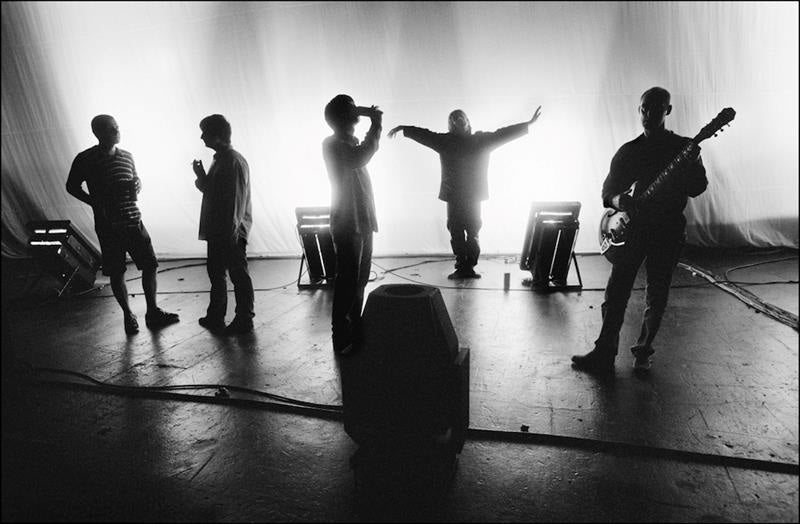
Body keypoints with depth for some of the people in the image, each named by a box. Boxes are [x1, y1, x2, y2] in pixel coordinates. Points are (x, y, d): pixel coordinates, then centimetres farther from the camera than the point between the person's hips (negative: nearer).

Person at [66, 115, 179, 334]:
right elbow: (72, 186, 5)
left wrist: (136, 186, -2)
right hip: (108, 225, -3)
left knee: (150, 265, 2)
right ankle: (128, 315, 21)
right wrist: (95, 202, -7)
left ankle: (153, 312, 16)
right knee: (116, 273, 5)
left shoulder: (126, 156, 7)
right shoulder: (85, 159, -5)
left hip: (133, 221, 3)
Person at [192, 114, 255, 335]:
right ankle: (215, 317, 27)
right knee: (215, 272, 16)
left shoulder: (234, 162, -17)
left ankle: (244, 321, 14)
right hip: (216, 229, 10)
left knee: (238, 275, 1)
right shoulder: (220, 159, 14)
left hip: (231, 231, -10)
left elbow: (236, 201, -22)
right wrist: (201, 176, 6)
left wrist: (232, 233, -23)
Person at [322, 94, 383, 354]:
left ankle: (355, 330, 24)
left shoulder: (351, 143, 18)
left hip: (363, 222, 9)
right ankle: (342, 339, 1)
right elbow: (358, 160, -25)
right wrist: (375, 124, -17)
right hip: (347, 224, -9)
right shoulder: (331, 144, -9)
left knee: (359, 281, 13)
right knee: (348, 282, -7)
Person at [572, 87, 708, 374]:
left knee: (657, 296, 4)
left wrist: (691, 165, -25)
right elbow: (609, 188, 5)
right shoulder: (629, 150, 8)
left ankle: (643, 351, 19)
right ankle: (604, 353, 1)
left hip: (669, 229, -1)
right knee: (616, 292, -4)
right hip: (633, 225, 1)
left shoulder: (685, 148, 3)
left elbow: (697, 188, -5)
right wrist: (618, 200, -18)